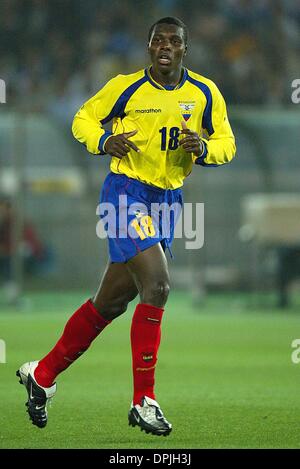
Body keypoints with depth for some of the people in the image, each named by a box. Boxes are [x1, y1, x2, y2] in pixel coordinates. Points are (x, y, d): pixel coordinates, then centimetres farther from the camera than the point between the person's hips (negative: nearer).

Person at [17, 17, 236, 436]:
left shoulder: (204, 93, 3)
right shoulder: (125, 87, -6)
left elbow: (226, 145, 9)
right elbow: (83, 120, 7)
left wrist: (202, 147, -13)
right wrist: (104, 142, -13)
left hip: (169, 201, 6)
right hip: (127, 193, -6)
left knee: (111, 302, 12)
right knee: (157, 286, -22)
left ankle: (42, 374, 28)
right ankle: (143, 401, -15)